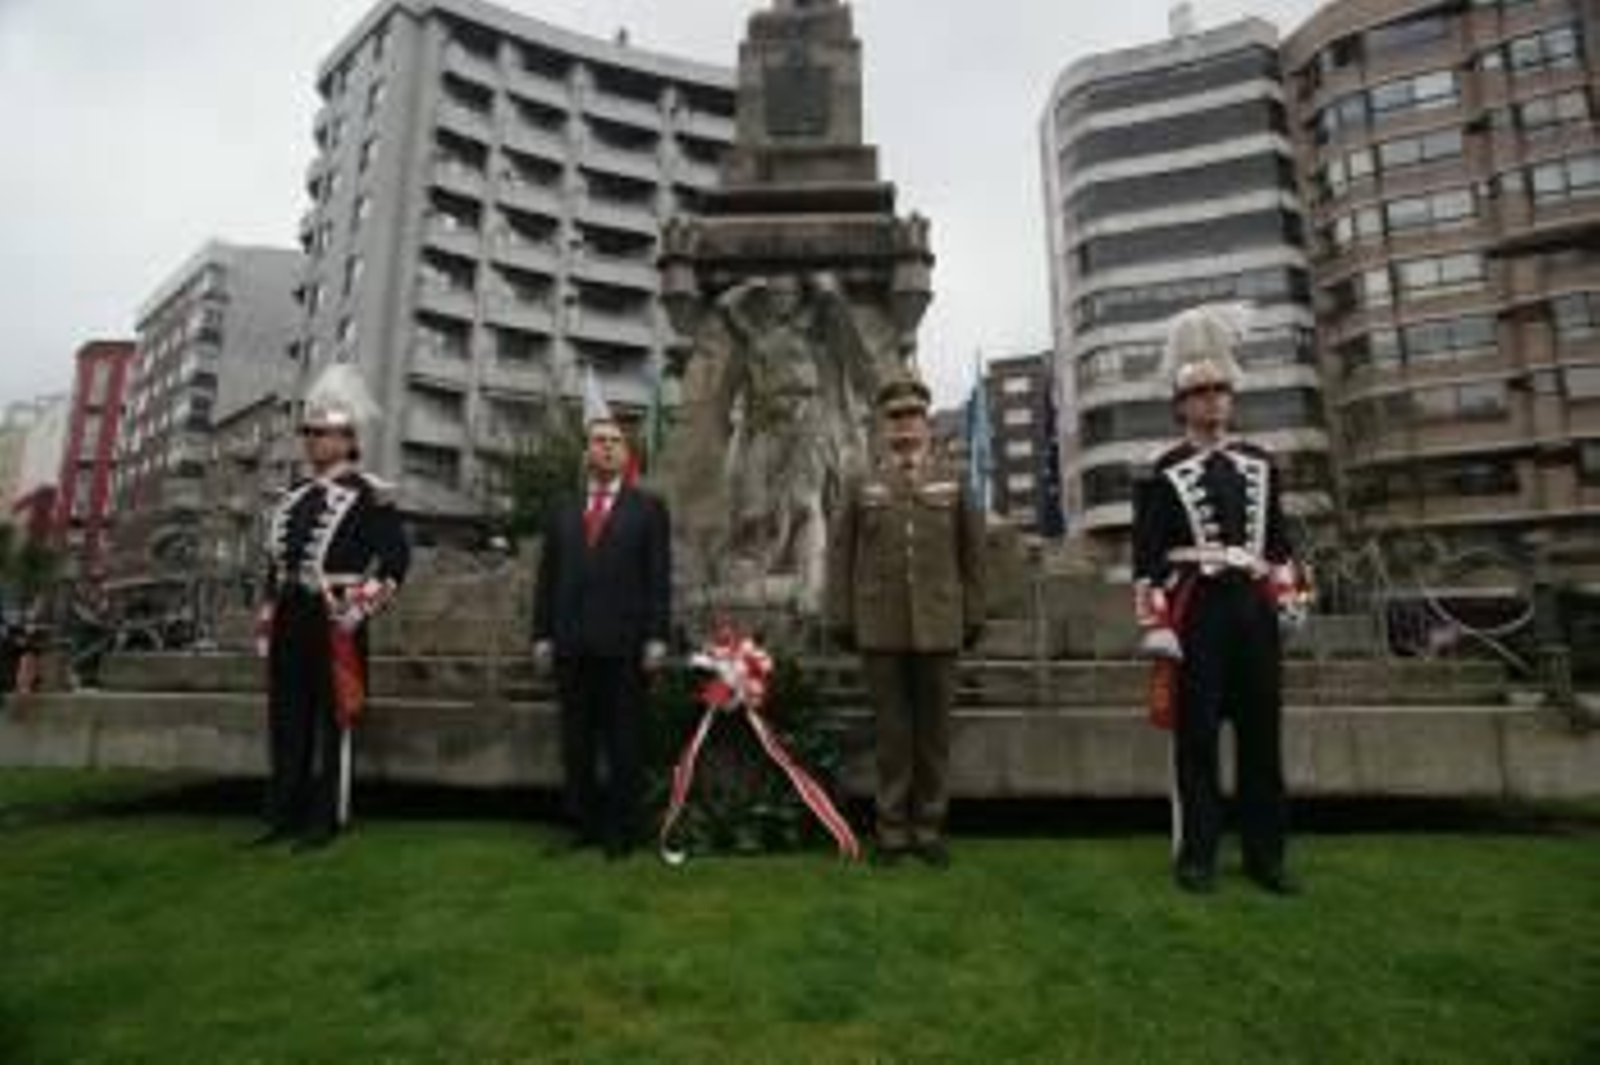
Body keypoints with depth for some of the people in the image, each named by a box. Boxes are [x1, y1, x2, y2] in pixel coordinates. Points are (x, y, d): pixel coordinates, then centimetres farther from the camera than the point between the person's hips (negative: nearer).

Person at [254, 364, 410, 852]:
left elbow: (397, 555, -12)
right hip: (291, 620, 8)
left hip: (335, 621, -7)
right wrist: (268, 620, 18)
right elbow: (275, 561, 21)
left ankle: (324, 822, 11)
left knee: (331, 720, 0)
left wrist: (363, 606, -16)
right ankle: (284, 816, 25)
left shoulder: (369, 494, -6)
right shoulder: (294, 497, 17)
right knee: (286, 720, 13)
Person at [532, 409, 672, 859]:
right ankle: (583, 823, 21)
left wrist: (657, 637, -9)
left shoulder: (648, 508, 6)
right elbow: (547, 577, 11)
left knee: (624, 742, 4)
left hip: (624, 643, -3)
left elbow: (659, 577, -1)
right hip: (572, 644, 3)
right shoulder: (563, 511, 16)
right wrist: (542, 634, 3)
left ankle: (621, 830, 15)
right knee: (576, 742, 9)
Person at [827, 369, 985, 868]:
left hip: (938, 628, 1)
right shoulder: (862, 487, 8)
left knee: (934, 731, 7)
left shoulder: (952, 484, 9)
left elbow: (972, 554, 9)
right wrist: (841, 618, 1)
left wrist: (973, 616, 5)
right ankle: (893, 830, 17)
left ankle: (929, 828, 20)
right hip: (880, 630, 0)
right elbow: (841, 555, 6)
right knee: (891, 732, 6)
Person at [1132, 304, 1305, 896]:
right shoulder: (1164, 475, -1)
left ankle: (1265, 853, 22)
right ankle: (1197, 854, 12)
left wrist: (1286, 598, 11)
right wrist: (1156, 625, -11)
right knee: (1197, 734, 1)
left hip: (1254, 608, 5)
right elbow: (1147, 558, -6)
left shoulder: (1259, 466, 14)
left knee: (1262, 731, 9)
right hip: (1196, 611, -4)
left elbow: (1278, 540, 19)